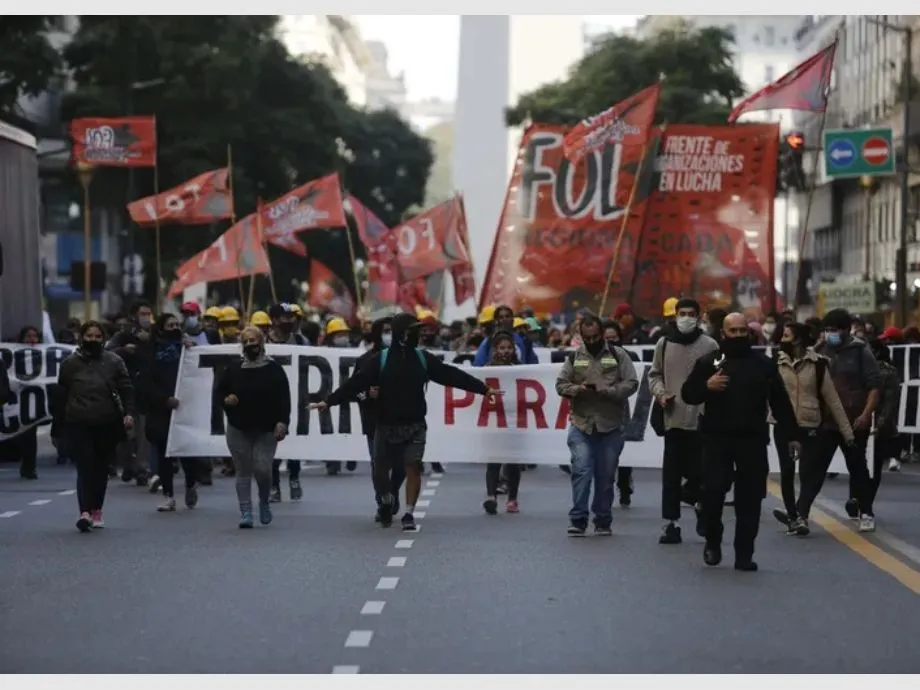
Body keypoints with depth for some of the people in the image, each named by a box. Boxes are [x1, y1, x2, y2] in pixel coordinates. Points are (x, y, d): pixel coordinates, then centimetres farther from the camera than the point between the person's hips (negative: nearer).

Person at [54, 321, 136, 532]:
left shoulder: (114, 361, 5)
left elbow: (126, 388, -1)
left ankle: (96, 510, 22)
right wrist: (62, 418, 9)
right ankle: (85, 512, -19)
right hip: (79, 423, -1)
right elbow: (61, 394, 11)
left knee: (101, 468, 9)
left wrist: (128, 413, -14)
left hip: (107, 424, 1)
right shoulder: (70, 363, 7)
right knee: (85, 467, -11)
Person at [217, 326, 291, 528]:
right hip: (238, 429, 2)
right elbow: (220, 391, 15)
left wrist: (282, 422, -14)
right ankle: (245, 512, 6)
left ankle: (264, 502, 16)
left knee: (262, 468, -12)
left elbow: (284, 398, -4)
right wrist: (226, 400, -8)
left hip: (266, 430, -2)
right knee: (243, 470, 2)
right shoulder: (233, 369, 6)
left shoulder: (274, 369, -1)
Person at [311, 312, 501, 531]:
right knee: (380, 470, 4)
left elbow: (452, 375, 4)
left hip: (415, 425, 1)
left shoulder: (423, 358, 3)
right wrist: (329, 401, -17)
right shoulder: (381, 360, -5)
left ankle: (409, 514, 1)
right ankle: (386, 501, 33)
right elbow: (356, 382, -10)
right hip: (386, 425, -1)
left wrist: (483, 389, 4)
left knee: (413, 467, -10)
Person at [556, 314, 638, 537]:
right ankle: (578, 520, -3)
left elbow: (631, 383, -3)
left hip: (612, 426, 0)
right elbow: (560, 384, 8)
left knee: (606, 476, 6)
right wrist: (578, 389, -13)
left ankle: (603, 522, 16)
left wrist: (606, 391, -17)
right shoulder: (575, 357, 9)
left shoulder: (618, 355, 3)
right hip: (581, 424, 0)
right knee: (581, 470, -10)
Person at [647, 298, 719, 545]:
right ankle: (671, 522, 8)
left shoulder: (709, 345, -1)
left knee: (700, 469, 1)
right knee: (671, 473, 3)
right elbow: (654, 374, 17)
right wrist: (660, 393, -1)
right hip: (673, 418, 2)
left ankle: (702, 506, 30)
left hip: (702, 419, -2)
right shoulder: (664, 344, 9)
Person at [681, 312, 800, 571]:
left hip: (753, 439, 1)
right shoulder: (708, 362, 3)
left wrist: (792, 434, 10)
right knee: (712, 492, -8)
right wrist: (706, 386, -18)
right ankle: (713, 542, 16)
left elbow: (780, 402, 12)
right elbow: (687, 394, 2)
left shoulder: (764, 363, 8)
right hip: (717, 438, -1)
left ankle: (744, 554, 9)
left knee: (749, 499, 2)